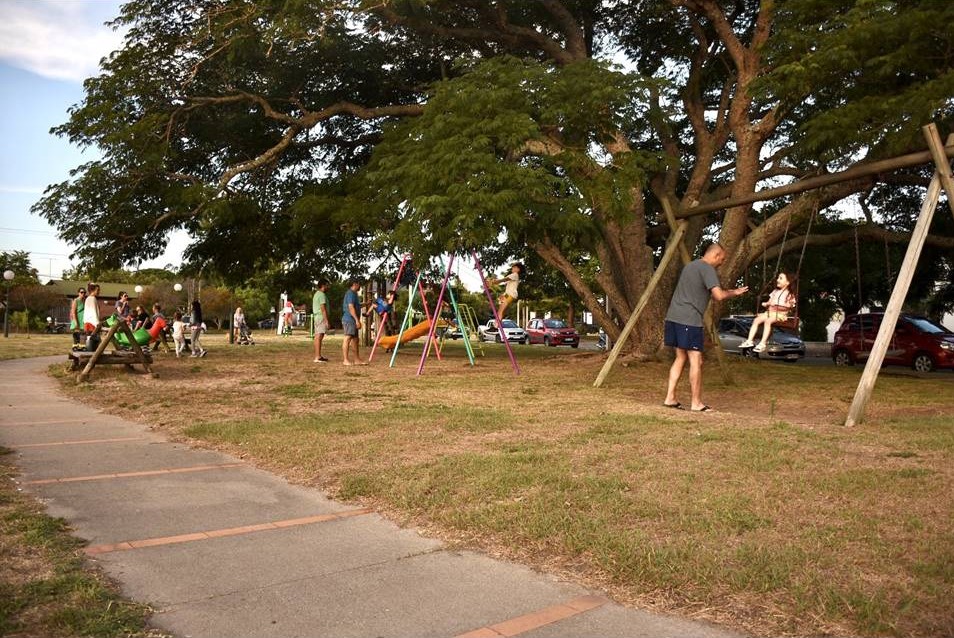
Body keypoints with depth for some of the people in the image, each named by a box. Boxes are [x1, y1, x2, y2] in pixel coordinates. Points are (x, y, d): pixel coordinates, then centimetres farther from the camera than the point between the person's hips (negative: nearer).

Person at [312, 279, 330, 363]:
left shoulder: (316, 294, 19)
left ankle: (317, 356, 15)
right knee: (319, 337, -12)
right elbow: (323, 309, -19)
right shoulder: (322, 295, -12)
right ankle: (318, 357, -14)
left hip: (317, 317, 11)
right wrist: (327, 321, -20)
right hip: (321, 318, -10)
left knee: (317, 337, 11)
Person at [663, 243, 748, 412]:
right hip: (689, 320, -9)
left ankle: (670, 398, 12)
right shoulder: (707, 269, -8)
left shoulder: (690, 265, 20)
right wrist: (734, 293, 1)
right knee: (696, 360, -3)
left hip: (674, 316, 9)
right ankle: (696, 403, 2)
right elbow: (719, 295, -19)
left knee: (681, 357, 14)